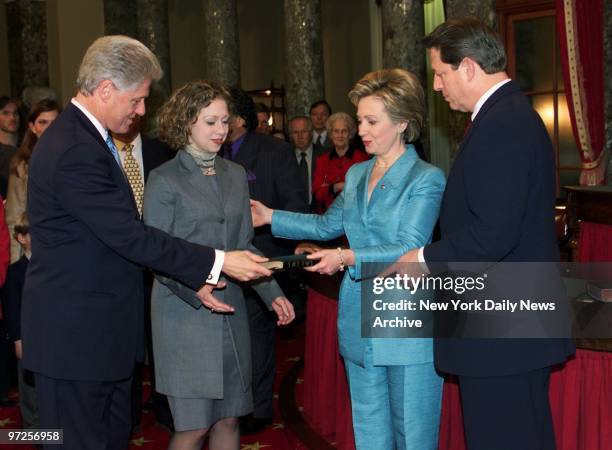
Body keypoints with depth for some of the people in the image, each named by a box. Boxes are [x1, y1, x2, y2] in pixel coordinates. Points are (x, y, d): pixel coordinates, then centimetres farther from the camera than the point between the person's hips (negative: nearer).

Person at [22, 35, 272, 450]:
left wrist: (195, 277, 6)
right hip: (76, 334, -10)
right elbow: (130, 236, -24)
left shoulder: (86, 138, 11)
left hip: (101, 326, 10)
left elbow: (123, 230, 12)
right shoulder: (76, 151, -22)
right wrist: (217, 263, -18)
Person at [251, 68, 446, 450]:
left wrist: (350, 258, -28)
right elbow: (327, 225, 23)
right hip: (361, 325, 7)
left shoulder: (426, 179, -9)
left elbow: (410, 249, -17)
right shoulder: (356, 175, 13)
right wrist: (270, 216, 17)